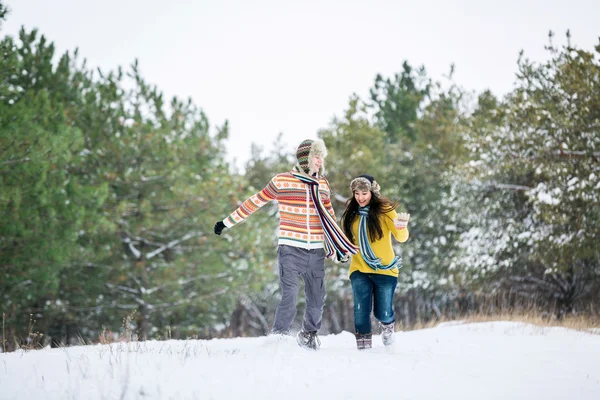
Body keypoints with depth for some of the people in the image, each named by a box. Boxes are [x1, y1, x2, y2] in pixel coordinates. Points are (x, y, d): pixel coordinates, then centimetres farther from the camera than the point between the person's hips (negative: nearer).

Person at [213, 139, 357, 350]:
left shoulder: (323, 185, 10)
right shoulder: (281, 181, -4)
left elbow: (330, 218, 21)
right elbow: (254, 202, 3)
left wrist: (338, 246, 22)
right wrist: (227, 222, 6)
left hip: (316, 251, 5)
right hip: (290, 250, -5)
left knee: (317, 300, 9)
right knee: (289, 297, -13)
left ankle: (309, 334, 32)